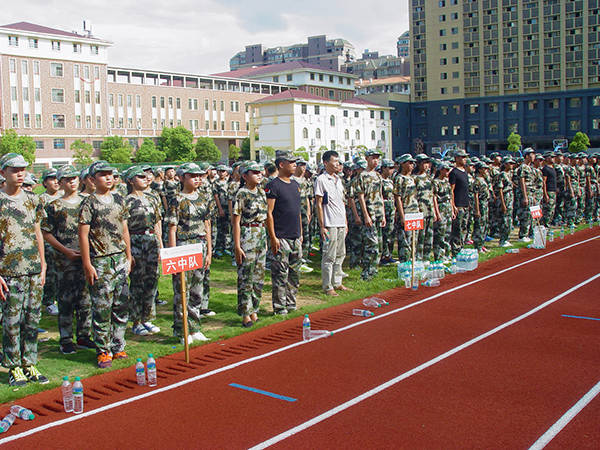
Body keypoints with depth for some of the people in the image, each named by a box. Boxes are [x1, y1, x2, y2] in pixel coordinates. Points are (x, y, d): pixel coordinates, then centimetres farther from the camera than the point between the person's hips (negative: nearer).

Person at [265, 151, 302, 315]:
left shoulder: (295, 184, 15)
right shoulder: (273, 186, -9)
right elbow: (269, 212, -12)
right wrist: (273, 237, -16)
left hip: (296, 238, 8)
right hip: (281, 238, -8)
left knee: (295, 272, 13)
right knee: (280, 274, -3)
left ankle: (291, 303, 23)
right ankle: (279, 306, 5)